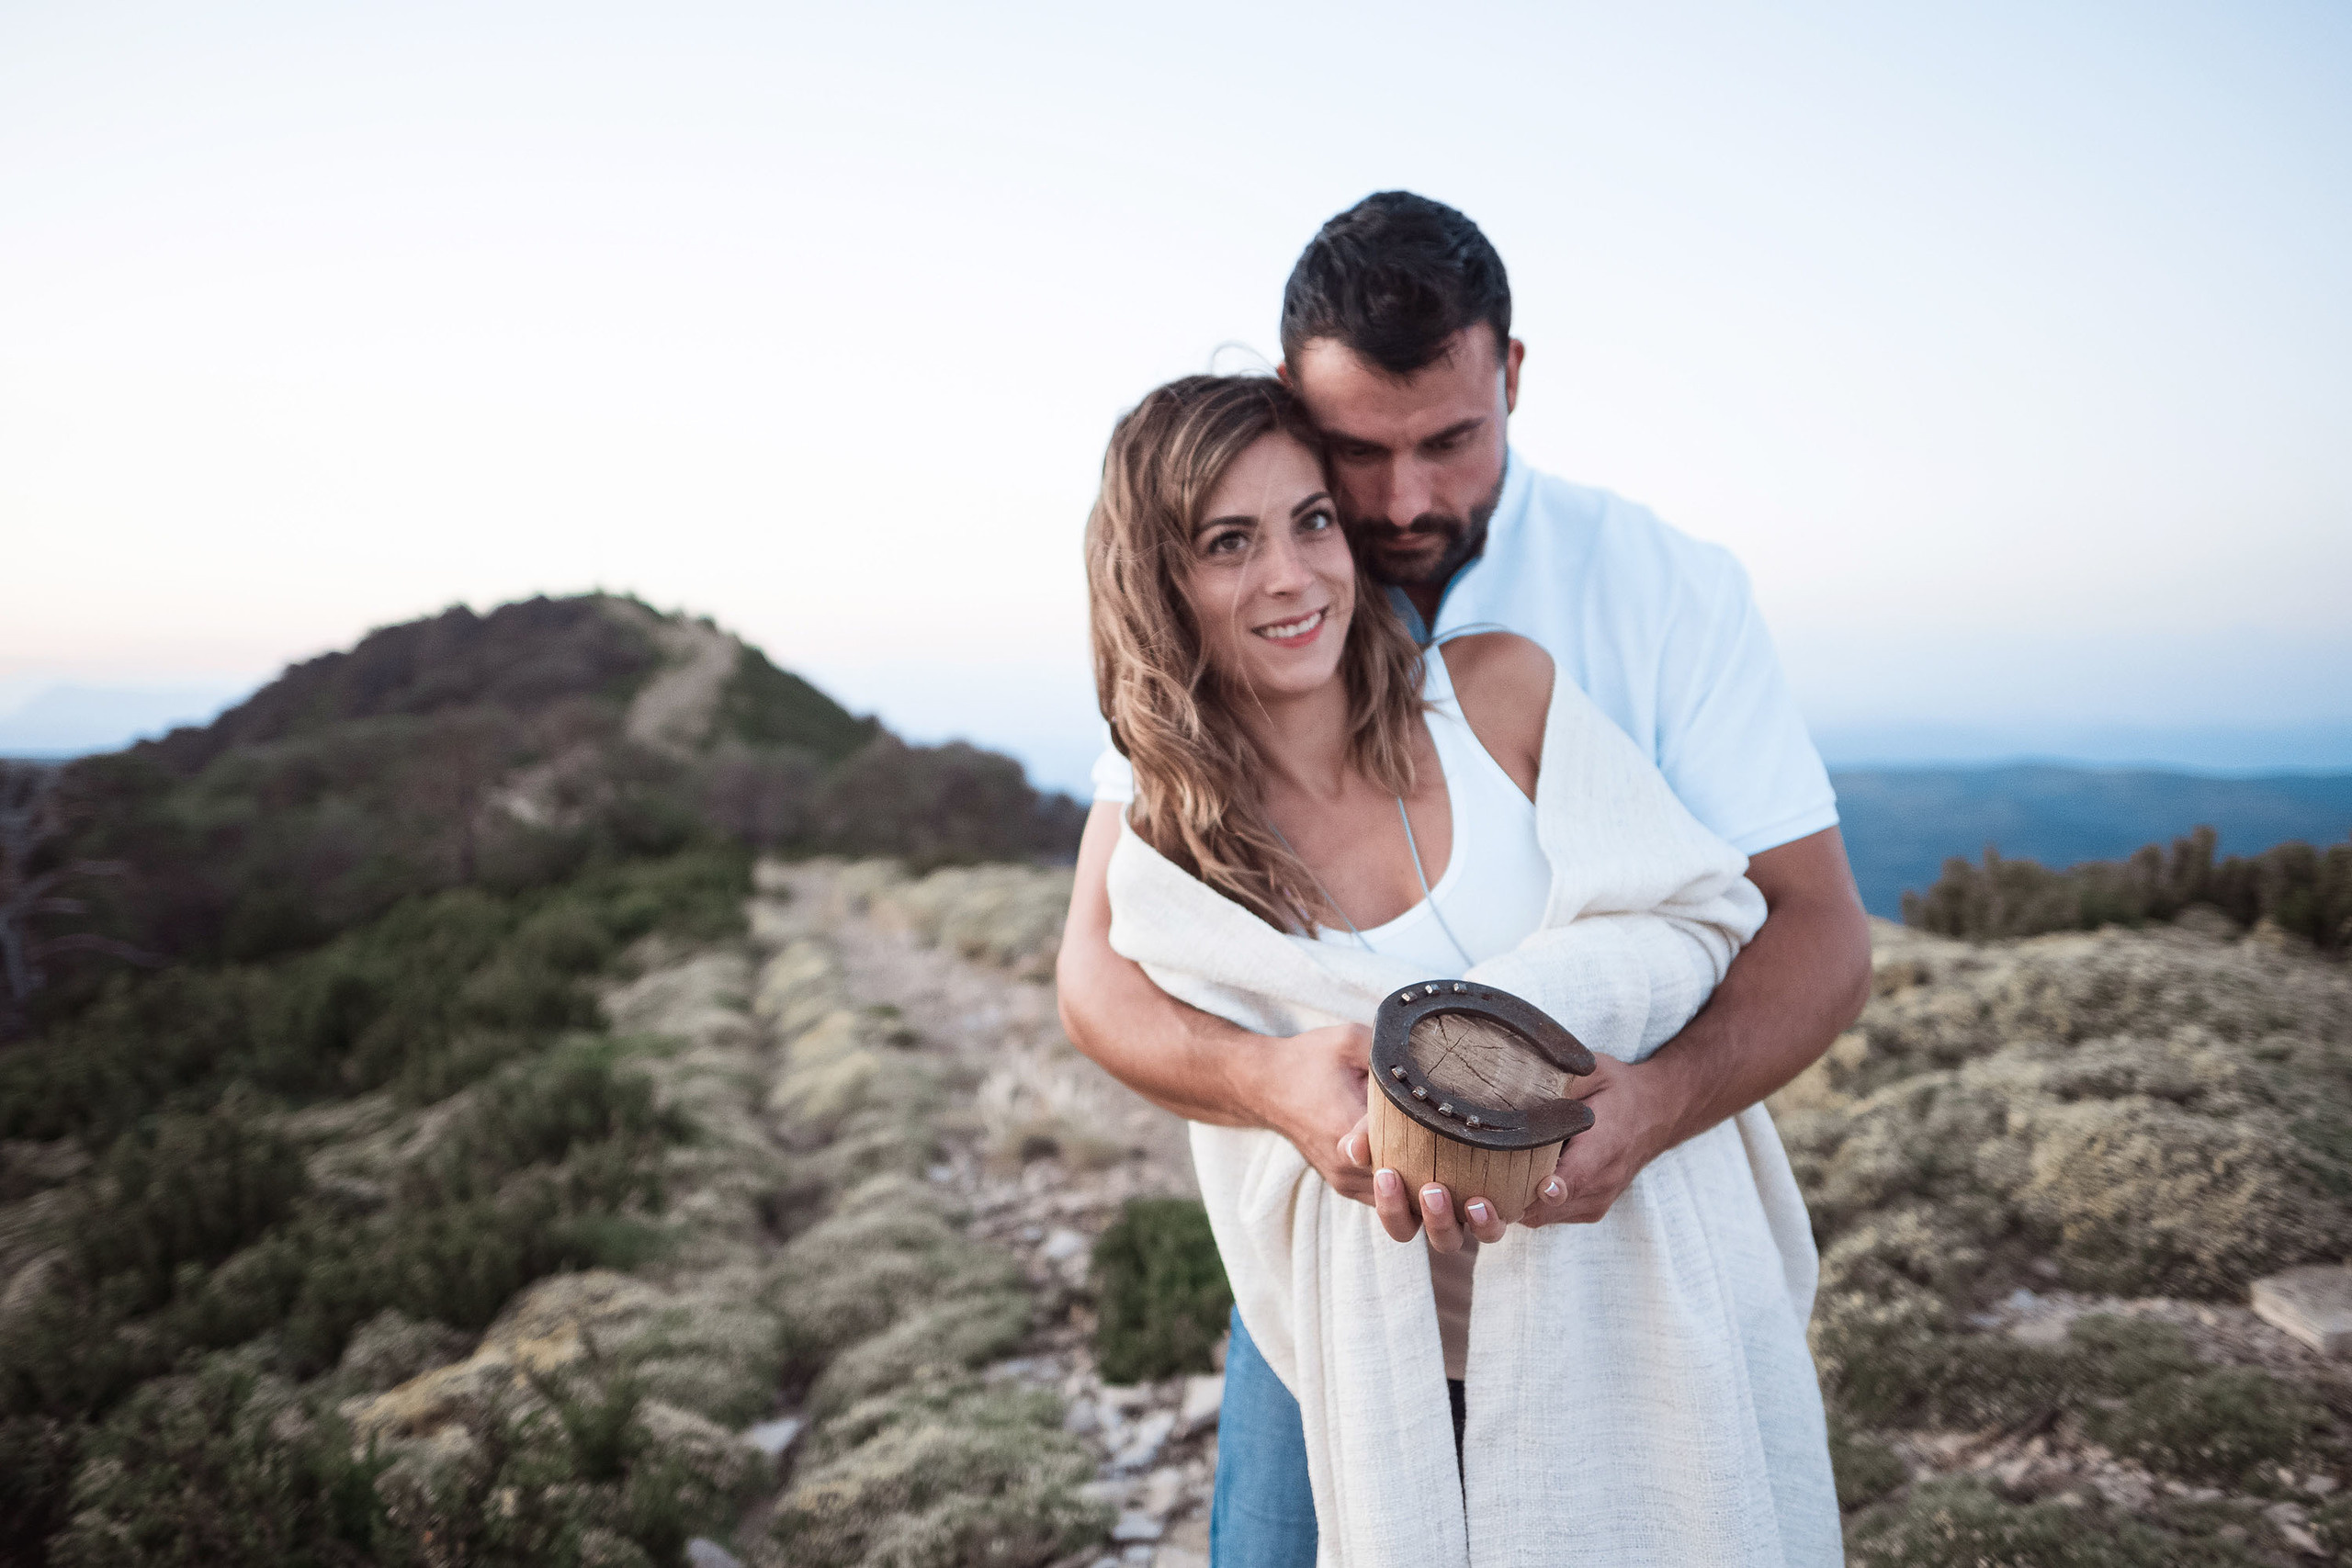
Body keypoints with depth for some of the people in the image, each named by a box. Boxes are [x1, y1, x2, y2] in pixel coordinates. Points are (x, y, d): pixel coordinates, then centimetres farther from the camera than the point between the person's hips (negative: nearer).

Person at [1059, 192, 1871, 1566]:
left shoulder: (1672, 589, -11)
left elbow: (1819, 933, -13)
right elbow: (1100, 967, -14)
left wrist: (1654, 1104, -35)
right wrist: (1277, 1082, -37)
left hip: (1616, 1234, 0)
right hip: (1331, 1242, 1)